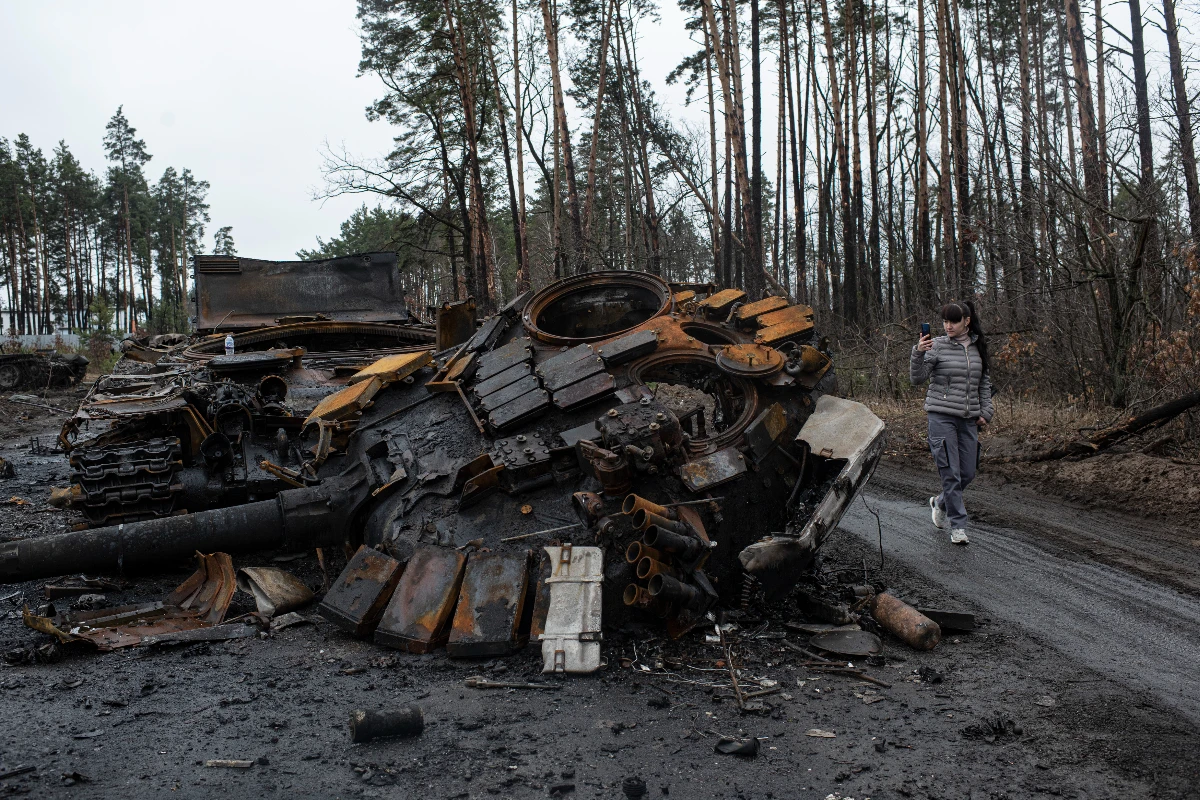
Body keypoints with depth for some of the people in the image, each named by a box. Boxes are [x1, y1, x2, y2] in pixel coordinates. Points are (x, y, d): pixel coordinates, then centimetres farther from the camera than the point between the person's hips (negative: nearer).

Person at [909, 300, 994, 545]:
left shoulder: (978, 348, 9)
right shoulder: (937, 346, -5)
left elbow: (984, 382, 19)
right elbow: (917, 379, -10)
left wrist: (985, 411, 10)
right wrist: (918, 354, -25)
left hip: (969, 418, 5)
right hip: (941, 416, -5)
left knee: (968, 473, 9)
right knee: (951, 473, -6)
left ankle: (940, 503, 35)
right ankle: (958, 525, 4)